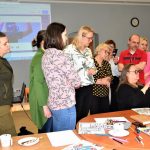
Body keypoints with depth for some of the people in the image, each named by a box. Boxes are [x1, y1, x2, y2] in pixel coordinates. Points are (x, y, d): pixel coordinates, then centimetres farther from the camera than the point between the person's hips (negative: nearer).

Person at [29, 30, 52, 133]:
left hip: (47, 99, 9)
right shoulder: (40, 58, -17)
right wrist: (45, 105, -21)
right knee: (45, 133, 2)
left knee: (50, 131, 15)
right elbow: (38, 83, -20)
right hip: (43, 101, -9)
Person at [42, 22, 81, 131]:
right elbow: (76, 82, -13)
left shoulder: (46, 54, 9)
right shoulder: (59, 55, -19)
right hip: (65, 104, -9)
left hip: (54, 103, 9)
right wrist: (77, 83, 6)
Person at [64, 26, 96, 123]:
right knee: (76, 115, 4)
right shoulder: (70, 49, -10)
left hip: (89, 86, 7)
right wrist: (86, 72, -14)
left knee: (85, 114, 15)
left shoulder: (88, 50, 14)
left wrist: (93, 70, -2)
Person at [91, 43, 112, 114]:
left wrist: (106, 79, -14)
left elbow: (110, 76, 7)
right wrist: (101, 81, -12)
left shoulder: (106, 63, 13)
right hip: (94, 93, -6)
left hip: (105, 93, 7)